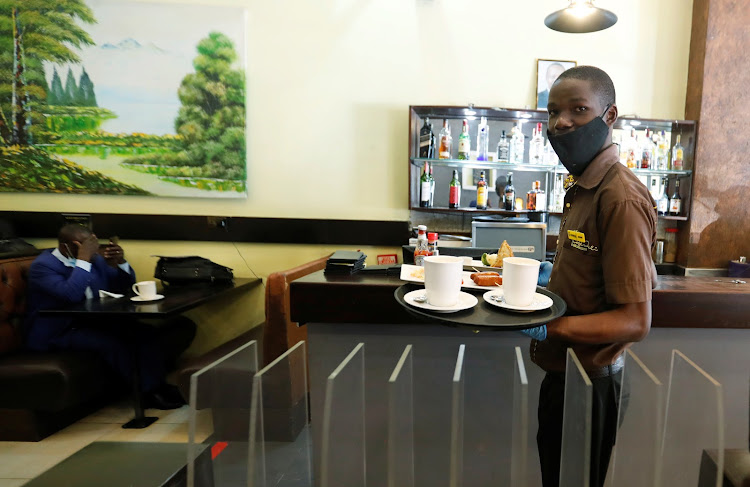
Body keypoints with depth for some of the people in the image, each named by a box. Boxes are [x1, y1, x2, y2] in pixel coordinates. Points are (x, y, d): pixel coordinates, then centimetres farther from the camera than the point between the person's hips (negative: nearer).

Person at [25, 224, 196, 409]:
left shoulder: (96, 259, 8)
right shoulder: (42, 265, -10)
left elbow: (126, 287, 14)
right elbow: (71, 295, -28)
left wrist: (120, 262, -5)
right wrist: (83, 259, -24)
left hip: (97, 324, 7)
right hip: (57, 333, -6)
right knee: (114, 342, -37)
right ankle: (151, 391, -23)